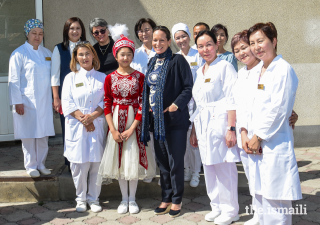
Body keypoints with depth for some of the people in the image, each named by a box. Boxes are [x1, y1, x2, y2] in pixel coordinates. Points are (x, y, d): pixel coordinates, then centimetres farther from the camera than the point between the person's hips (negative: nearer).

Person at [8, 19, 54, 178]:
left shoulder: (47, 53, 11)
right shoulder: (19, 54, -4)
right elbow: (14, 80, -7)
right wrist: (17, 102, -11)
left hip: (44, 101, 4)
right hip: (27, 101, -4)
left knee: (43, 134, 8)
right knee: (29, 134, 2)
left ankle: (41, 164, 21)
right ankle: (31, 166, 15)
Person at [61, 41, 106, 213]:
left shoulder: (102, 78, 9)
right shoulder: (71, 78, 7)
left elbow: (106, 102, 2)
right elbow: (67, 104, -1)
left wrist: (92, 116, -13)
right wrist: (83, 119, -11)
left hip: (97, 125, 1)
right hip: (76, 126, 0)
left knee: (96, 162, 2)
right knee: (79, 163, 1)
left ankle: (93, 198, 17)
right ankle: (81, 198, 18)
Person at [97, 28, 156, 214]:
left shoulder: (139, 77, -2)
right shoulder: (110, 78, 1)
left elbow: (142, 104, -6)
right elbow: (107, 105, -1)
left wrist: (132, 129, -13)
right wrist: (113, 130, -9)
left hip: (135, 122, -1)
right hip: (116, 122, 1)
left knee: (133, 159, 5)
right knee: (120, 160, 8)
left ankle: (132, 198, 20)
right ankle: (124, 199, 21)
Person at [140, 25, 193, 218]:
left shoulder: (178, 61, -6)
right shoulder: (152, 62, 15)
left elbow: (188, 87, -11)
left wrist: (176, 104, -20)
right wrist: (147, 107, 10)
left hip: (175, 119, -6)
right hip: (156, 118, 7)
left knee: (175, 161, 0)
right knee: (161, 161, 11)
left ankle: (177, 200, 16)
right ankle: (166, 198, 24)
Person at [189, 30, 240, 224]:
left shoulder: (225, 66, -6)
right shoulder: (200, 71, 16)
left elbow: (232, 100, -13)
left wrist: (231, 128, -20)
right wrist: (194, 131, 18)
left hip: (220, 124, -7)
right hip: (204, 126, 7)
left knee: (224, 167, -2)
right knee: (209, 168, 12)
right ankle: (217, 207, 26)